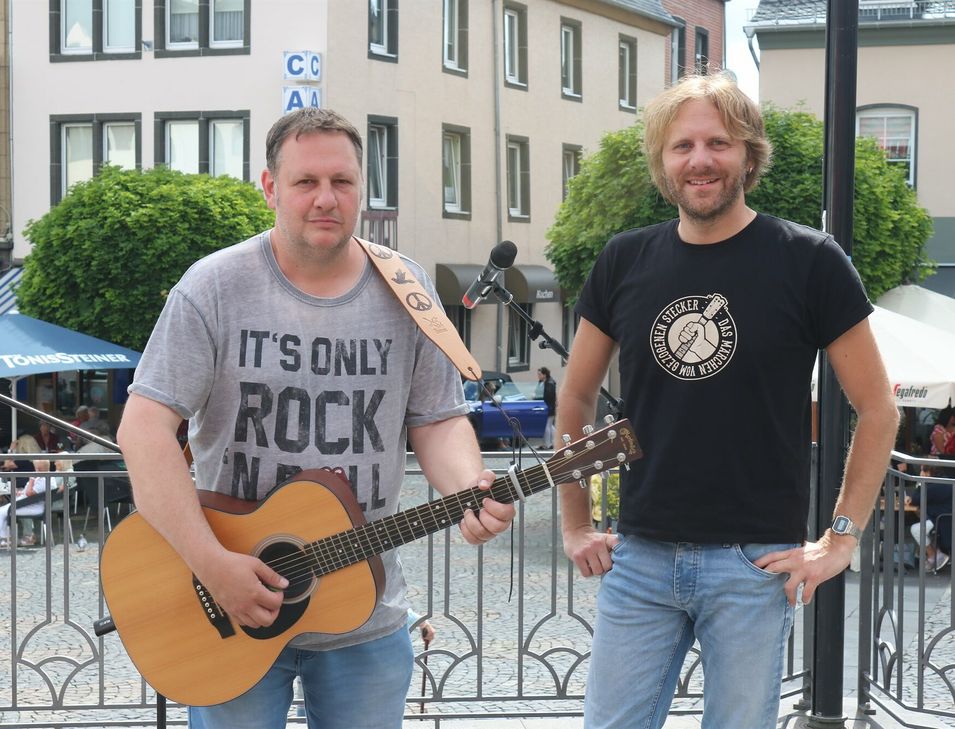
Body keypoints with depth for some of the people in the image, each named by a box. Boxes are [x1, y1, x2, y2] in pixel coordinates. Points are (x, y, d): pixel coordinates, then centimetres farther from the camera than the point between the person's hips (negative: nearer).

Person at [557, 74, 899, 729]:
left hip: (756, 564, -2)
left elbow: (878, 409, -1)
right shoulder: (626, 262, 4)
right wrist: (576, 526, 12)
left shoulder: (809, 262, -5)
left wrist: (841, 540, -5)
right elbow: (577, 398, 15)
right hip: (640, 555, 3)